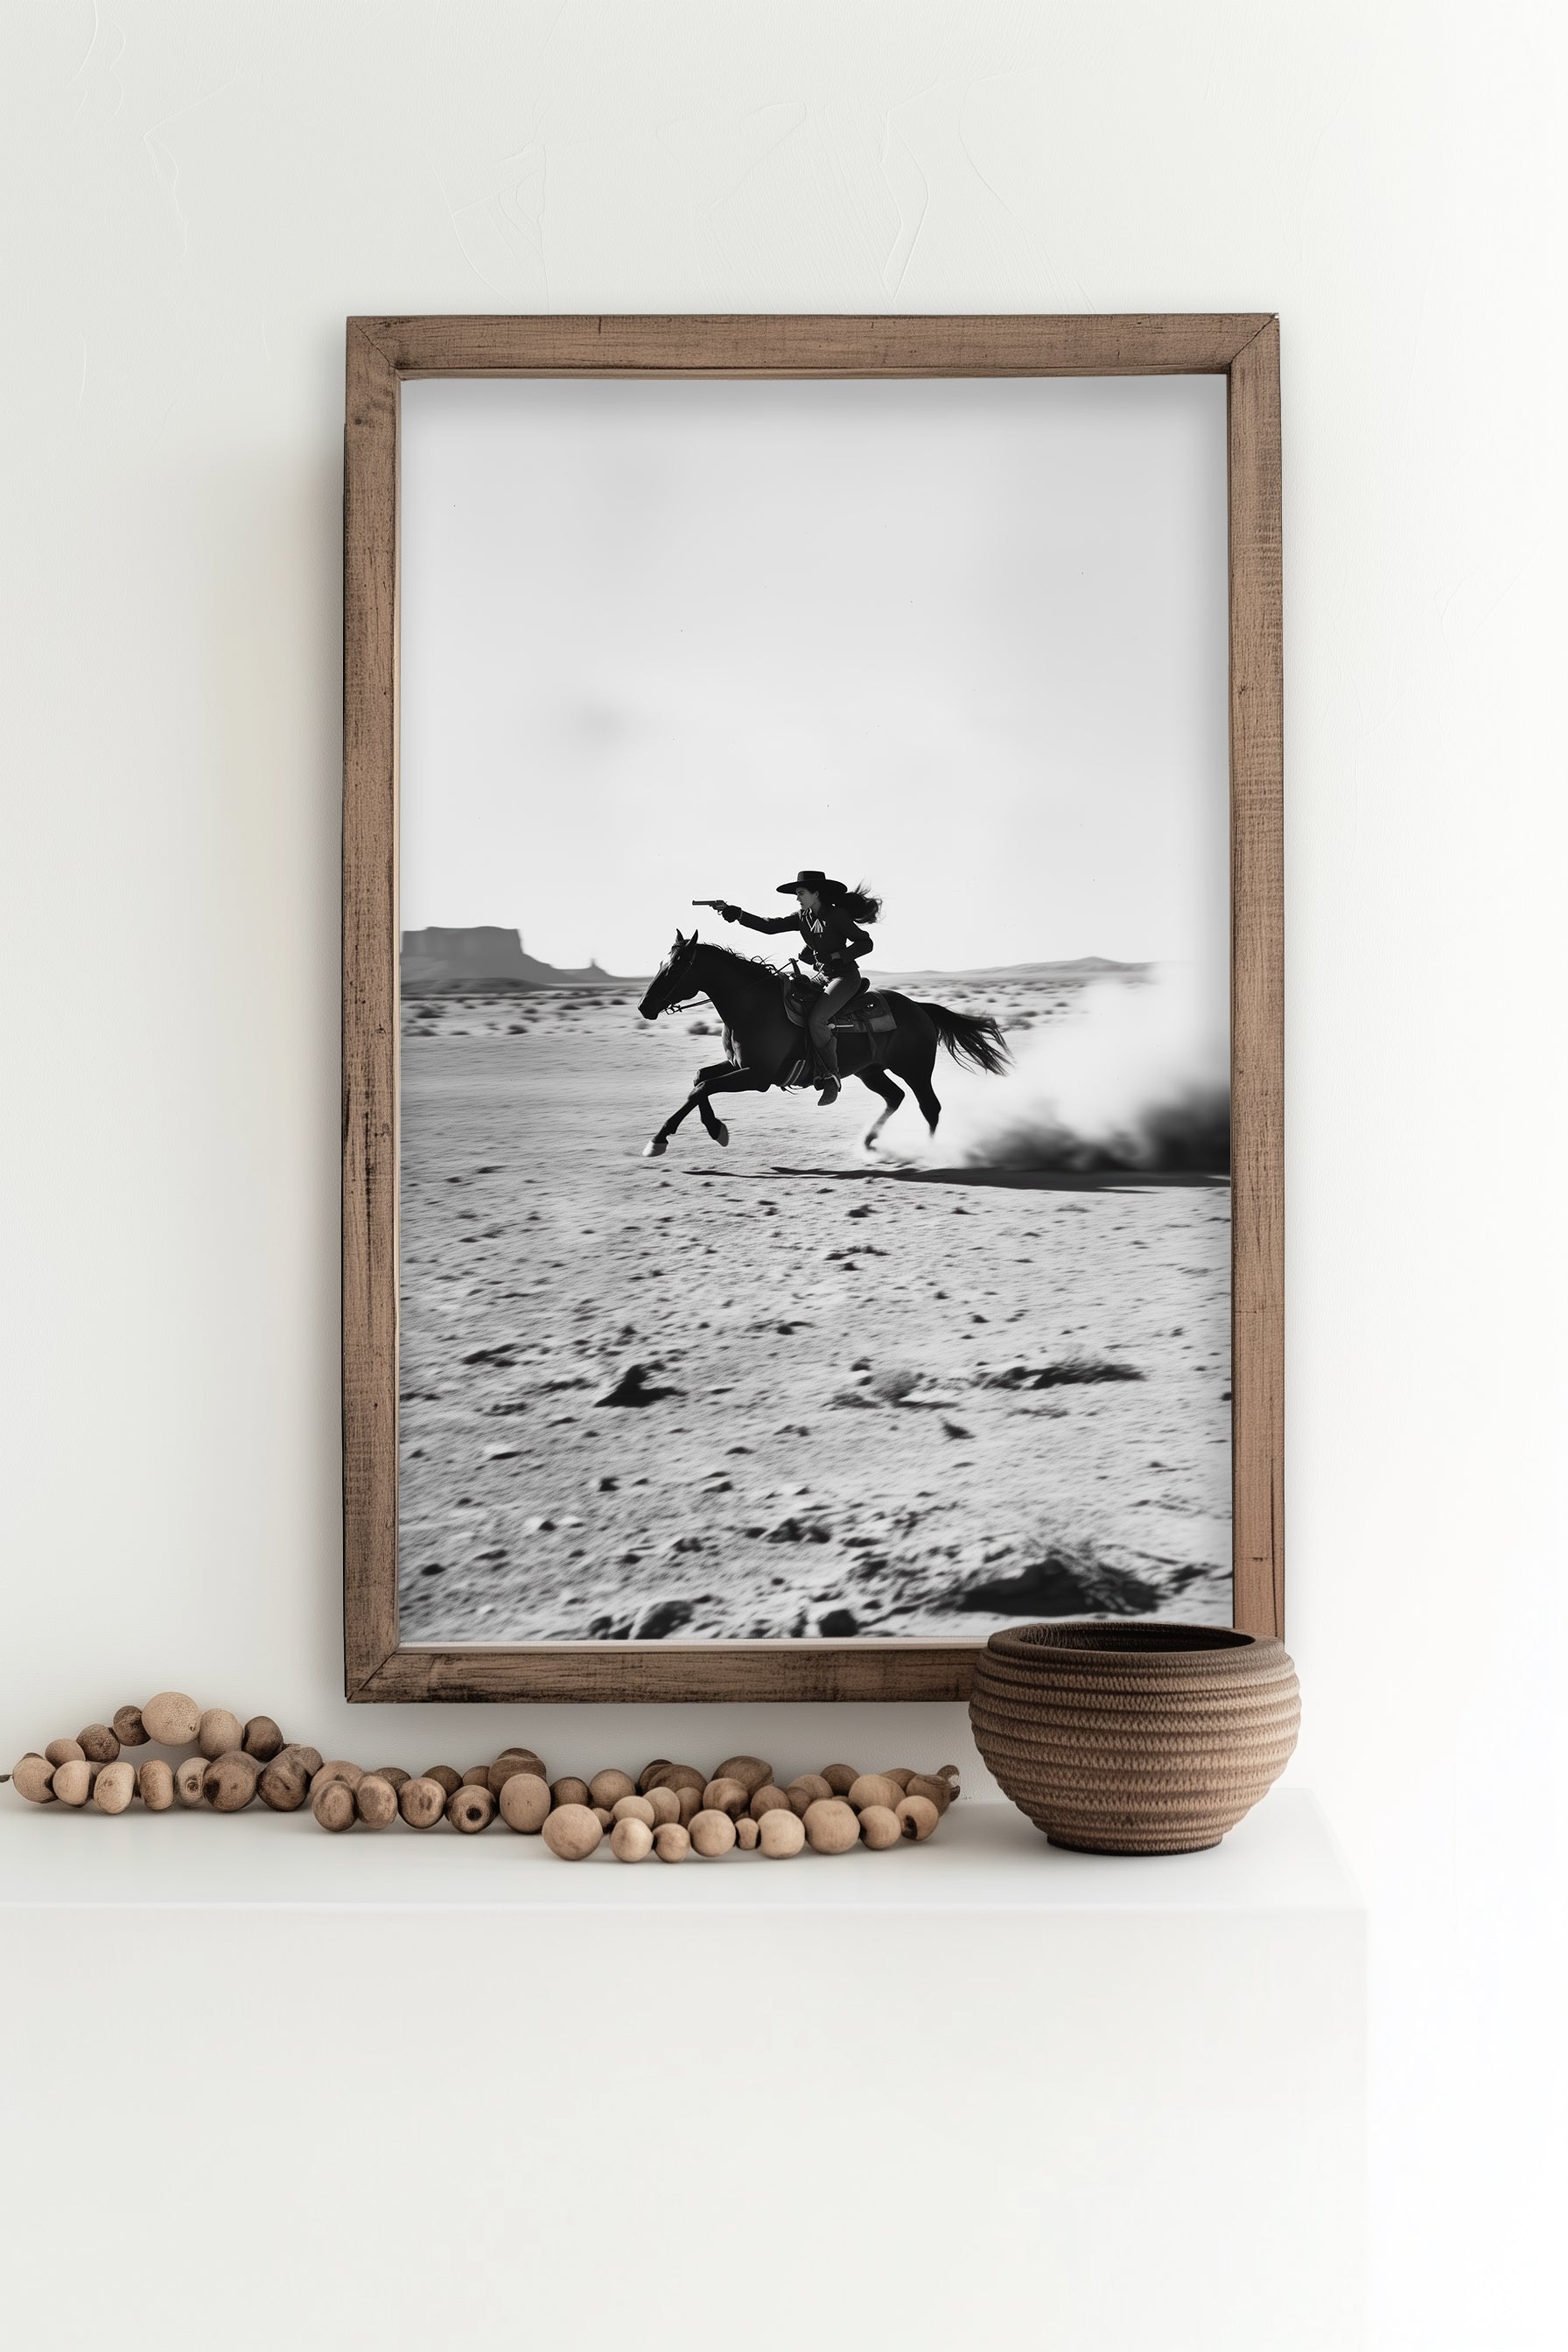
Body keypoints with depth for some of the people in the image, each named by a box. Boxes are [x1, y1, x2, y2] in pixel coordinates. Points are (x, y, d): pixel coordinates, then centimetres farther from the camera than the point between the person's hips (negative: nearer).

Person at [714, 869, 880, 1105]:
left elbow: (865, 943, -13)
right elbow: (769, 925, 0)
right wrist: (733, 913, -8)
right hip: (822, 977, 9)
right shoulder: (803, 918, 7)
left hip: (846, 976, -9)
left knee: (816, 1020, -28)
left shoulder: (837, 916, -14)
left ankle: (831, 1078, -17)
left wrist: (834, 956, -21)